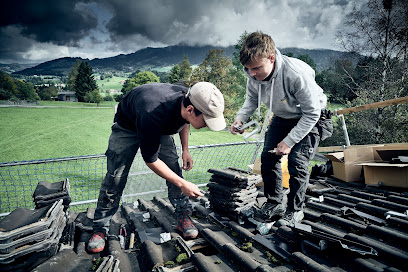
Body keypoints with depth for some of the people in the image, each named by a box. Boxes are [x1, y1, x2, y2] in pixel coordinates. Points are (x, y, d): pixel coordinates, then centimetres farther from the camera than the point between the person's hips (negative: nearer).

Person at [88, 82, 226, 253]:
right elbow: (150, 160, -32)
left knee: (174, 169, -8)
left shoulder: (189, 100, -26)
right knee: (115, 177, -9)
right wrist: (182, 184, -29)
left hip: (161, 128, 5)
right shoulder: (153, 115, -46)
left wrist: (185, 150, -4)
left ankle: (183, 217, 5)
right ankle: (100, 228, 8)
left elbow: (184, 122, 3)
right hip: (127, 127, -5)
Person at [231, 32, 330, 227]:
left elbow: (312, 113, -27)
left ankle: (295, 210, 9)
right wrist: (240, 118, -18)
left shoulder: (297, 74, -38)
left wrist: (289, 141, -27)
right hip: (281, 118, 6)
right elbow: (252, 99, 1)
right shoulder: (253, 75, -20)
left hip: (308, 118, -5)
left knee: (297, 163, -12)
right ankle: (274, 203, 19)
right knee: (268, 158, 1)